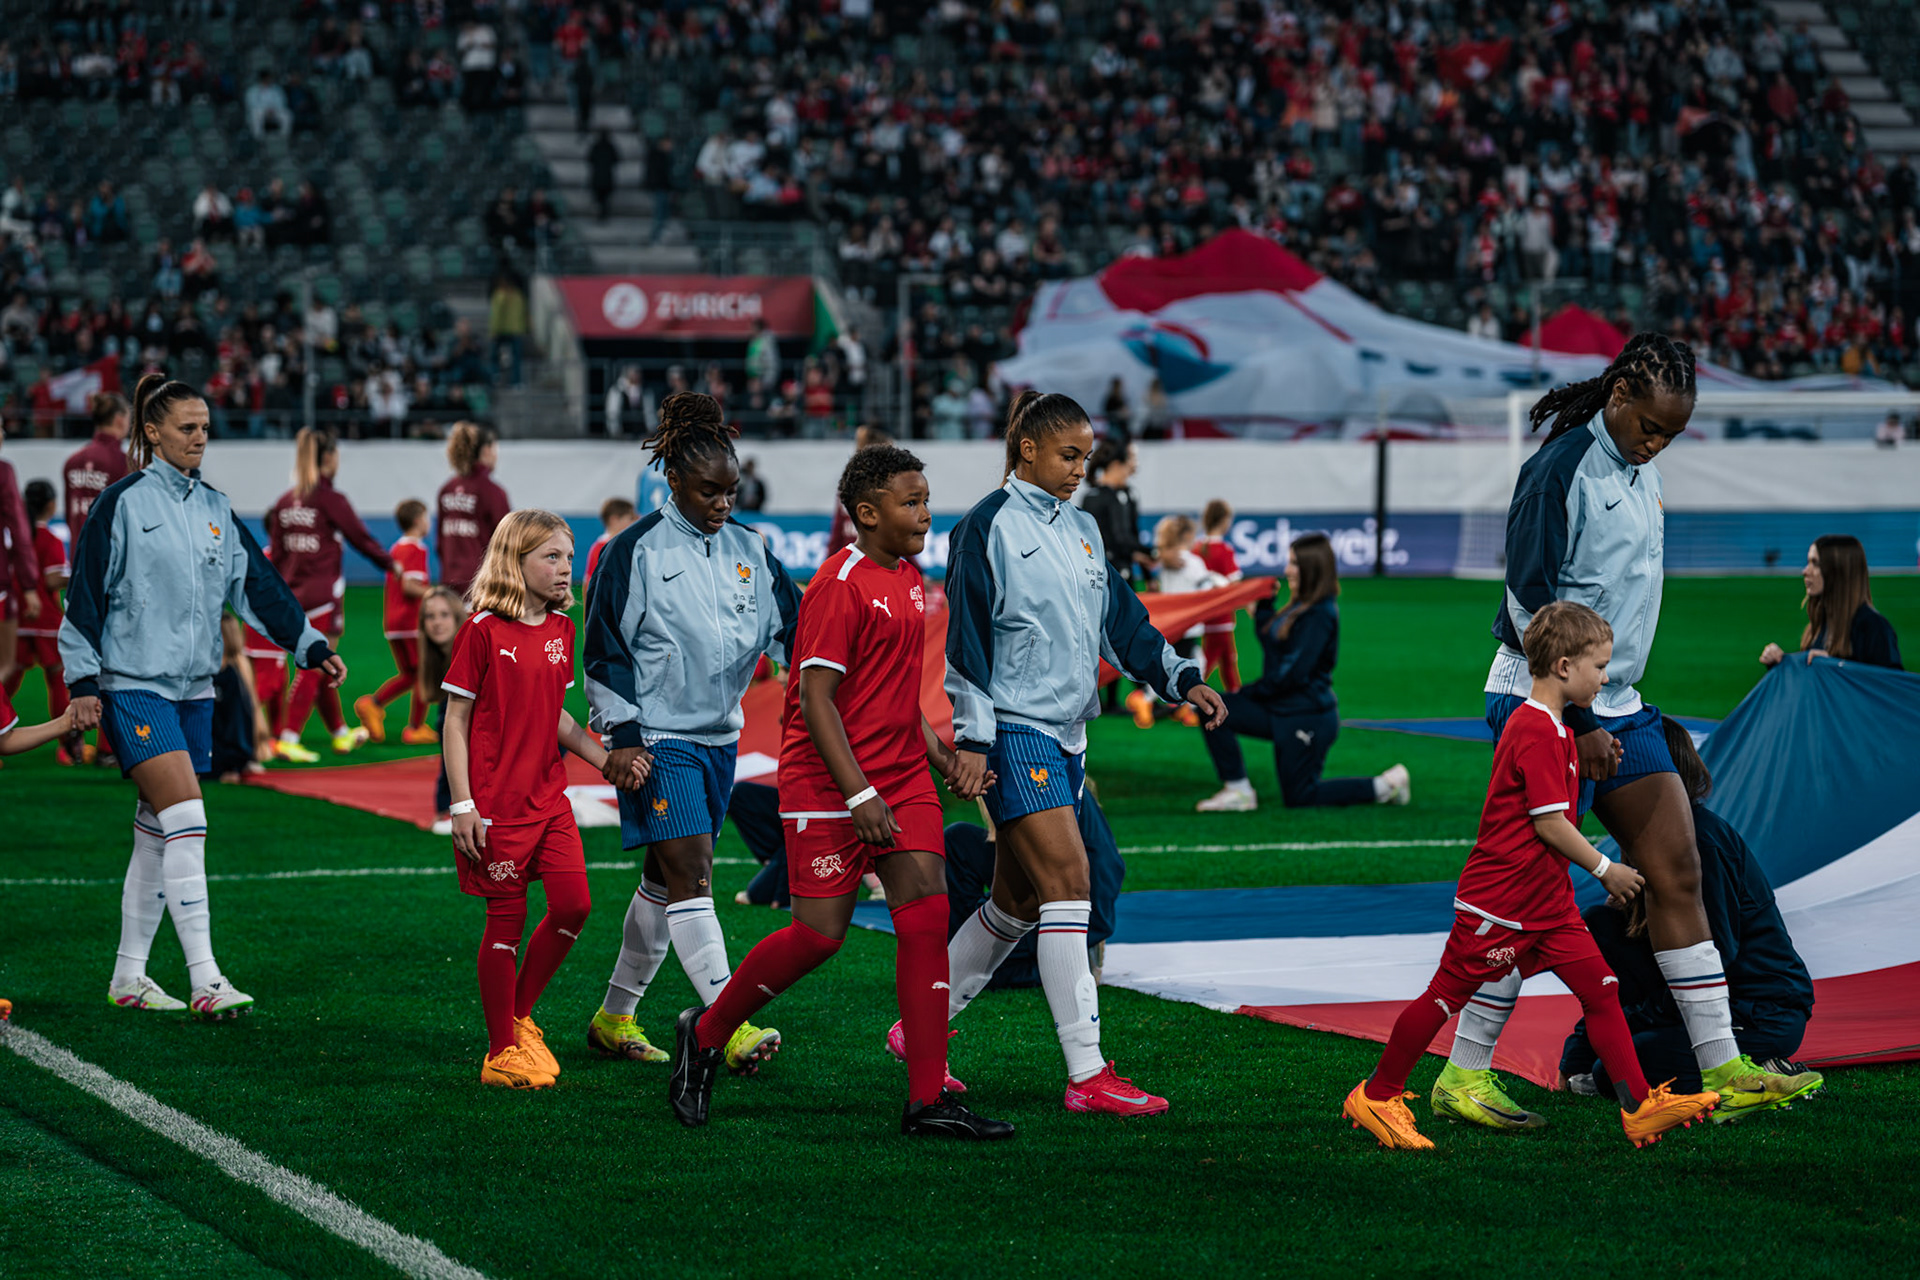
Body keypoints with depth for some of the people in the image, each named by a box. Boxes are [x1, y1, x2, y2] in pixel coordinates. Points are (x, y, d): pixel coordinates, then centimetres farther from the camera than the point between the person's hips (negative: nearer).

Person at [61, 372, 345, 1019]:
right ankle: (204, 981, -20)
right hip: (134, 685, -6)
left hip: (194, 687, 6)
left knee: (158, 834, 9)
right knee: (187, 820, -17)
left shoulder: (216, 509, 12)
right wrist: (83, 681, -8)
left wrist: (312, 646, 6)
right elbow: (85, 595, -5)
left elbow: (257, 585, 13)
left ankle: (129, 976, 18)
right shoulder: (121, 504, -6)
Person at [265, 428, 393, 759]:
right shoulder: (331, 499, -11)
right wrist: (391, 565, 10)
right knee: (312, 669, -3)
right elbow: (361, 538, -5)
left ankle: (340, 733, 30)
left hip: (292, 594, 7)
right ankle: (288, 740, -8)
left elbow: (275, 555, 9)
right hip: (322, 593, -7)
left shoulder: (284, 502, 7)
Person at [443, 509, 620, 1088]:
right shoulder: (484, 631, -11)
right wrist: (462, 806, -13)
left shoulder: (560, 629, 9)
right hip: (496, 802, -6)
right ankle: (502, 1052, 11)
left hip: (549, 796, 6)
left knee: (573, 905, -1)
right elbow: (455, 722, -9)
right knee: (508, 919, -1)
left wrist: (605, 759, 4)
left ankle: (519, 1017, 20)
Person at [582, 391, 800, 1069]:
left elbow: (792, 626, 10)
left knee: (667, 877, 13)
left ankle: (616, 1015, 25)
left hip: (719, 735, 6)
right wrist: (623, 735, -11)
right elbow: (605, 649, -6)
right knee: (690, 871, -15)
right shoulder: (636, 550, -8)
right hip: (657, 737, -6)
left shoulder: (748, 549, 7)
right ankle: (730, 1026, -23)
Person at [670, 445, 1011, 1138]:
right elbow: (815, 697, -19)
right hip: (827, 786, -8)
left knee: (927, 913, -6)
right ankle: (705, 1033, 20)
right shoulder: (838, 585, -15)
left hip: (902, 776, 8)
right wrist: (859, 795, -23)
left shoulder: (908, 577, 12)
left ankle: (928, 1100, -5)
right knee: (819, 935, -5)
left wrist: (929, 740, 15)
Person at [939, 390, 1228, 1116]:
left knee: (1017, 903, 13)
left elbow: (1122, 620, 18)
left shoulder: (1081, 529, 15)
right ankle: (1087, 1075, -17)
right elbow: (966, 637, -11)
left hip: (1066, 734, 8)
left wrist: (1183, 680, 6)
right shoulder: (989, 527, -8)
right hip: (1014, 731, -8)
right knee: (1068, 883, -16)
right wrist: (972, 739, -15)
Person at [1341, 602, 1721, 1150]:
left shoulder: (1553, 727, 14)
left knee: (1600, 988, 0)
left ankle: (1640, 1106, -3)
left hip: (1548, 899, 10)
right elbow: (1549, 822, -20)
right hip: (1498, 898, -10)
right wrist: (1603, 869, -10)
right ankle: (1375, 1096, 13)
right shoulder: (1537, 731, -19)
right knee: (1447, 996, 0)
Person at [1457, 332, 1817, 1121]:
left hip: (1616, 706, 9)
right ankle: (1464, 1075, 3)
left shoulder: (1639, 469, 11)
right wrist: (1578, 724, -17)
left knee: (1677, 871, 5)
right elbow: (1531, 607, -17)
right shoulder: (1559, 470, -15)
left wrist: (1610, 714, 18)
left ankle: (1722, 1066, 8)